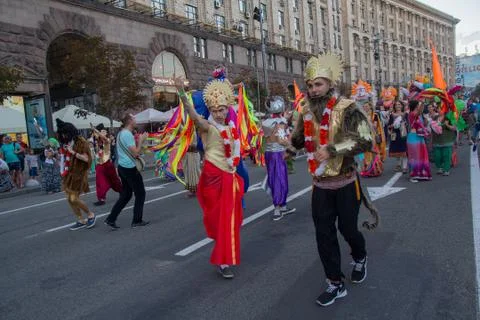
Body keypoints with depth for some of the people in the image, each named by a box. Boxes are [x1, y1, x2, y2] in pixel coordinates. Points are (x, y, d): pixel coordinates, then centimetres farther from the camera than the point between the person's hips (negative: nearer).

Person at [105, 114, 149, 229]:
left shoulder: (121, 133, 13)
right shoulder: (128, 134, -18)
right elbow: (135, 153, -21)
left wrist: (139, 140, 11)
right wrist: (141, 140, -11)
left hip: (122, 167, 9)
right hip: (129, 168, -9)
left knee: (125, 194, 15)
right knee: (140, 194, 4)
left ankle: (111, 219, 13)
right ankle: (137, 221, 11)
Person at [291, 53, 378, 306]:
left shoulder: (346, 109, -14)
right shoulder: (307, 112, 2)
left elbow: (366, 141, -23)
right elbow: (298, 141, 17)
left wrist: (332, 149, -31)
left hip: (345, 183, -4)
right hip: (320, 185, 4)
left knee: (347, 228, 10)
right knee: (323, 234, 4)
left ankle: (360, 258, 45)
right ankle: (335, 283, 21)